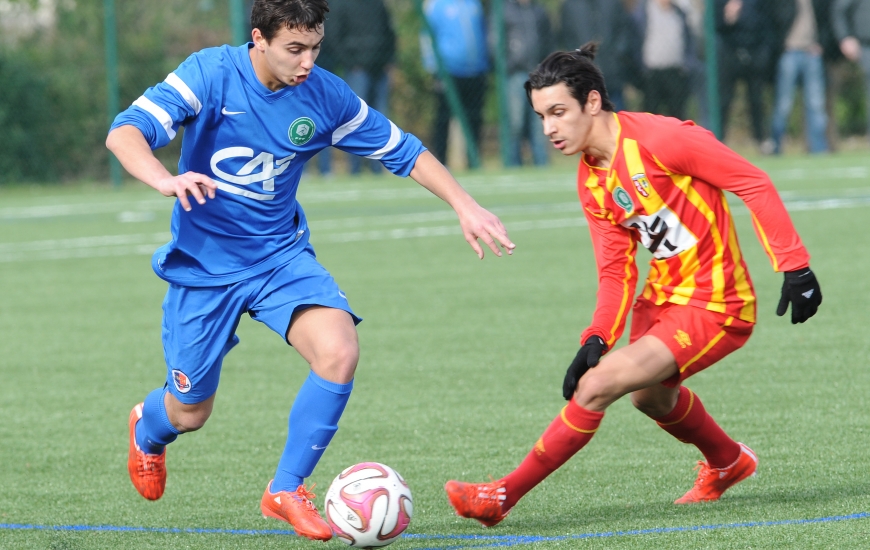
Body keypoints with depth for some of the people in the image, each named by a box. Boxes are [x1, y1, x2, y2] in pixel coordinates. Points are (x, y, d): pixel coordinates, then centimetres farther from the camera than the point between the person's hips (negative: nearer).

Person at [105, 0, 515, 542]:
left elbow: (404, 151, 3)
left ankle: (286, 490, -6)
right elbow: (124, 134, -28)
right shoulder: (211, 74, -19)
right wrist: (166, 179, -49)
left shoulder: (325, 96, -9)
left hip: (281, 255, 2)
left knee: (340, 353, -24)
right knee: (190, 412, 7)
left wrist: (465, 206, -7)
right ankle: (148, 428, 48)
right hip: (203, 264, -2)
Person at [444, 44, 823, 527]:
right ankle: (727, 463, 56)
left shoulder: (660, 139, -20)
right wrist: (596, 340, -11)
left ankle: (501, 497, -9)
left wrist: (794, 266, -18)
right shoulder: (591, 182, 4)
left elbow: (754, 184, -17)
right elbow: (615, 271, 5)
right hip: (663, 299, 9)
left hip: (714, 308, -9)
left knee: (597, 385, -17)